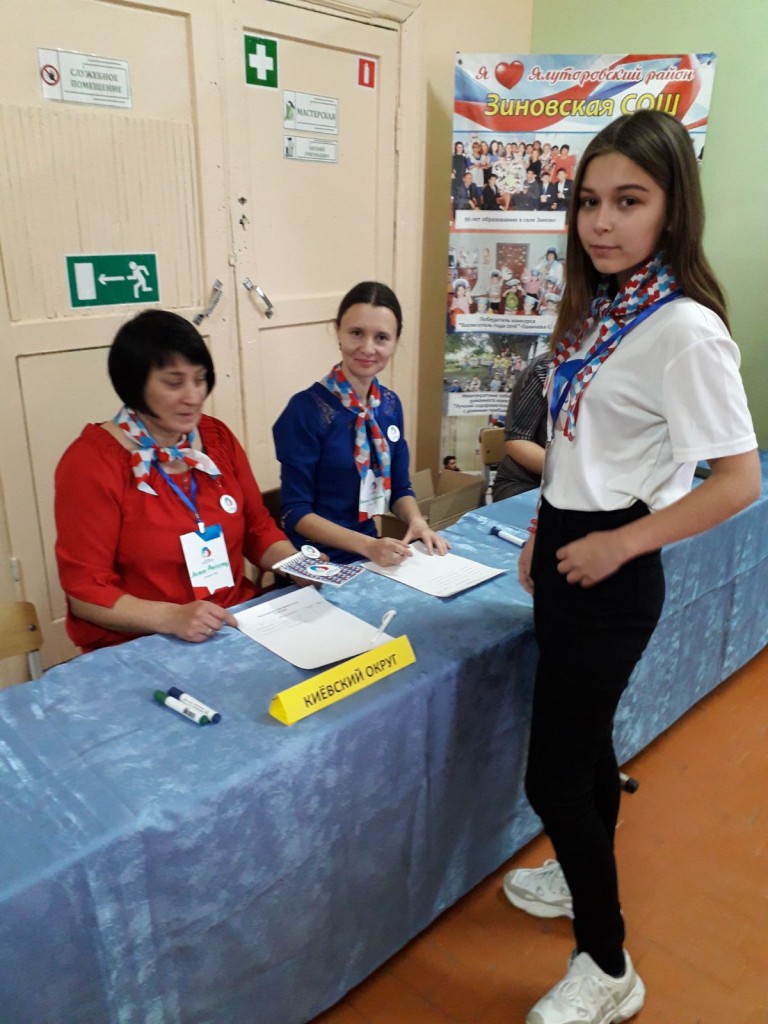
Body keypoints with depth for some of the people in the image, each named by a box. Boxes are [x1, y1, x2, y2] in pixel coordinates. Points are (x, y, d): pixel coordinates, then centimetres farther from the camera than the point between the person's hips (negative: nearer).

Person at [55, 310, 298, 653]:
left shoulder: (218, 437, 7)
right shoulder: (90, 461, -9)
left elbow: (257, 527, 13)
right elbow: (85, 590, -11)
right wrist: (171, 617, -25)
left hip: (237, 625, 5)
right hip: (137, 648, -4)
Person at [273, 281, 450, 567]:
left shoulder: (390, 404, 3)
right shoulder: (306, 409, -15)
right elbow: (296, 512, -13)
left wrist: (416, 521, -7)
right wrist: (367, 545, -23)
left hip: (370, 554, 5)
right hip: (317, 561, -5)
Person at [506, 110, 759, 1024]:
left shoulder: (685, 331, -18)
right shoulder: (596, 311, 8)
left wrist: (617, 543, -17)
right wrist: (542, 535, 13)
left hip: (610, 573, -8)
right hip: (565, 554, 8)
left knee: (552, 775, 1)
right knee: (584, 738, 23)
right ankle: (585, 877, 47)